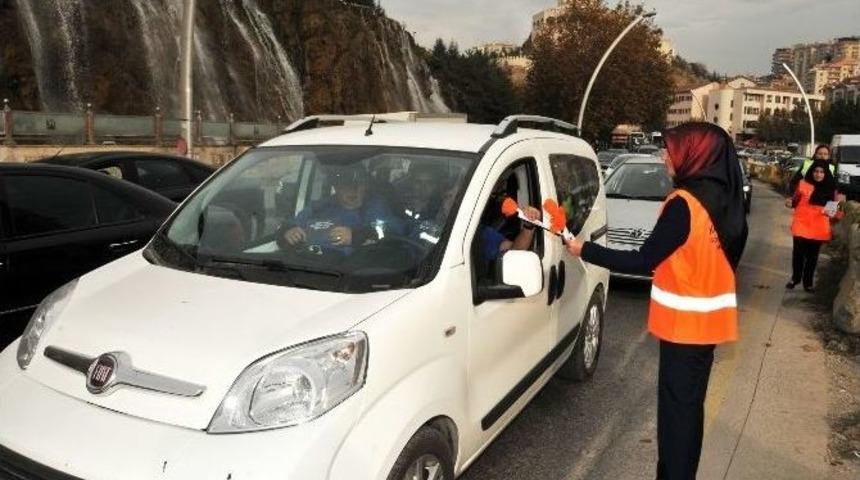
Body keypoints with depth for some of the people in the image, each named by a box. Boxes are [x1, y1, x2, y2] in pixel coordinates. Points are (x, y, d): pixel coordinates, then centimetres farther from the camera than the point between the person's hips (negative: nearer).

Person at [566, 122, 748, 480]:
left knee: (676, 406, 1)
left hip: (685, 321, -8)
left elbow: (642, 261, -18)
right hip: (708, 318, 8)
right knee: (688, 403, 18)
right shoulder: (724, 200, 4)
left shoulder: (685, 203, -21)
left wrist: (586, 250, -11)